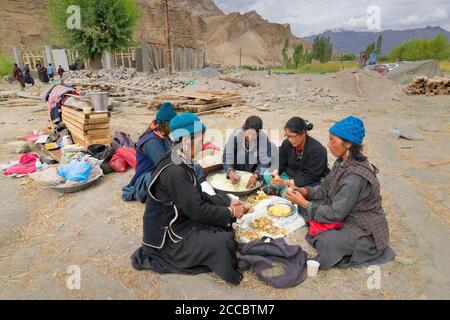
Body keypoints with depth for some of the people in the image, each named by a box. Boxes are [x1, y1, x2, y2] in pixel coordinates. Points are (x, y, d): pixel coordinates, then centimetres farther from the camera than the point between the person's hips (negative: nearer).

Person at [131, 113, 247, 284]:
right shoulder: (174, 171, -29)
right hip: (168, 237, -9)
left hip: (182, 221, 9)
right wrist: (230, 212, -14)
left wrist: (227, 203, 2)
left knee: (223, 224, 10)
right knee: (222, 243, -18)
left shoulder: (181, 163, 1)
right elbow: (197, 210, -26)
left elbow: (199, 197, 8)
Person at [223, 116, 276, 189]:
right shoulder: (235, 136, -17)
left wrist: (255, 176, -35)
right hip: (236, 174, 1)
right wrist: (230, 172, -37)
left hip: (256, 174, 0)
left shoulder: (263, 138, -18)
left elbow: (265, 162, -18)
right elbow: (227, 157, -17)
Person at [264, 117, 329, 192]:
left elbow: (310, 178, -25)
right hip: (291, 176, 7)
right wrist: (275, 173, -20)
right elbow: (281, 164, 5)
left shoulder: (317, 150, -24)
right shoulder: (286, 143, -7)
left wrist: (285, 182, -34)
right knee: (267, 174, -6)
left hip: (312, 183, -7)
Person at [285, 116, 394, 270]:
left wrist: (303, 203, -23)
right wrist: (305, 191, -12)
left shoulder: (355, 176, -32)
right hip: (346, 215, 9)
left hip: (364, 229, -8)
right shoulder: (343, 162, -5)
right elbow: (325, 189, 4)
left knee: (325, 242, -30)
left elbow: (336, 214, -27)